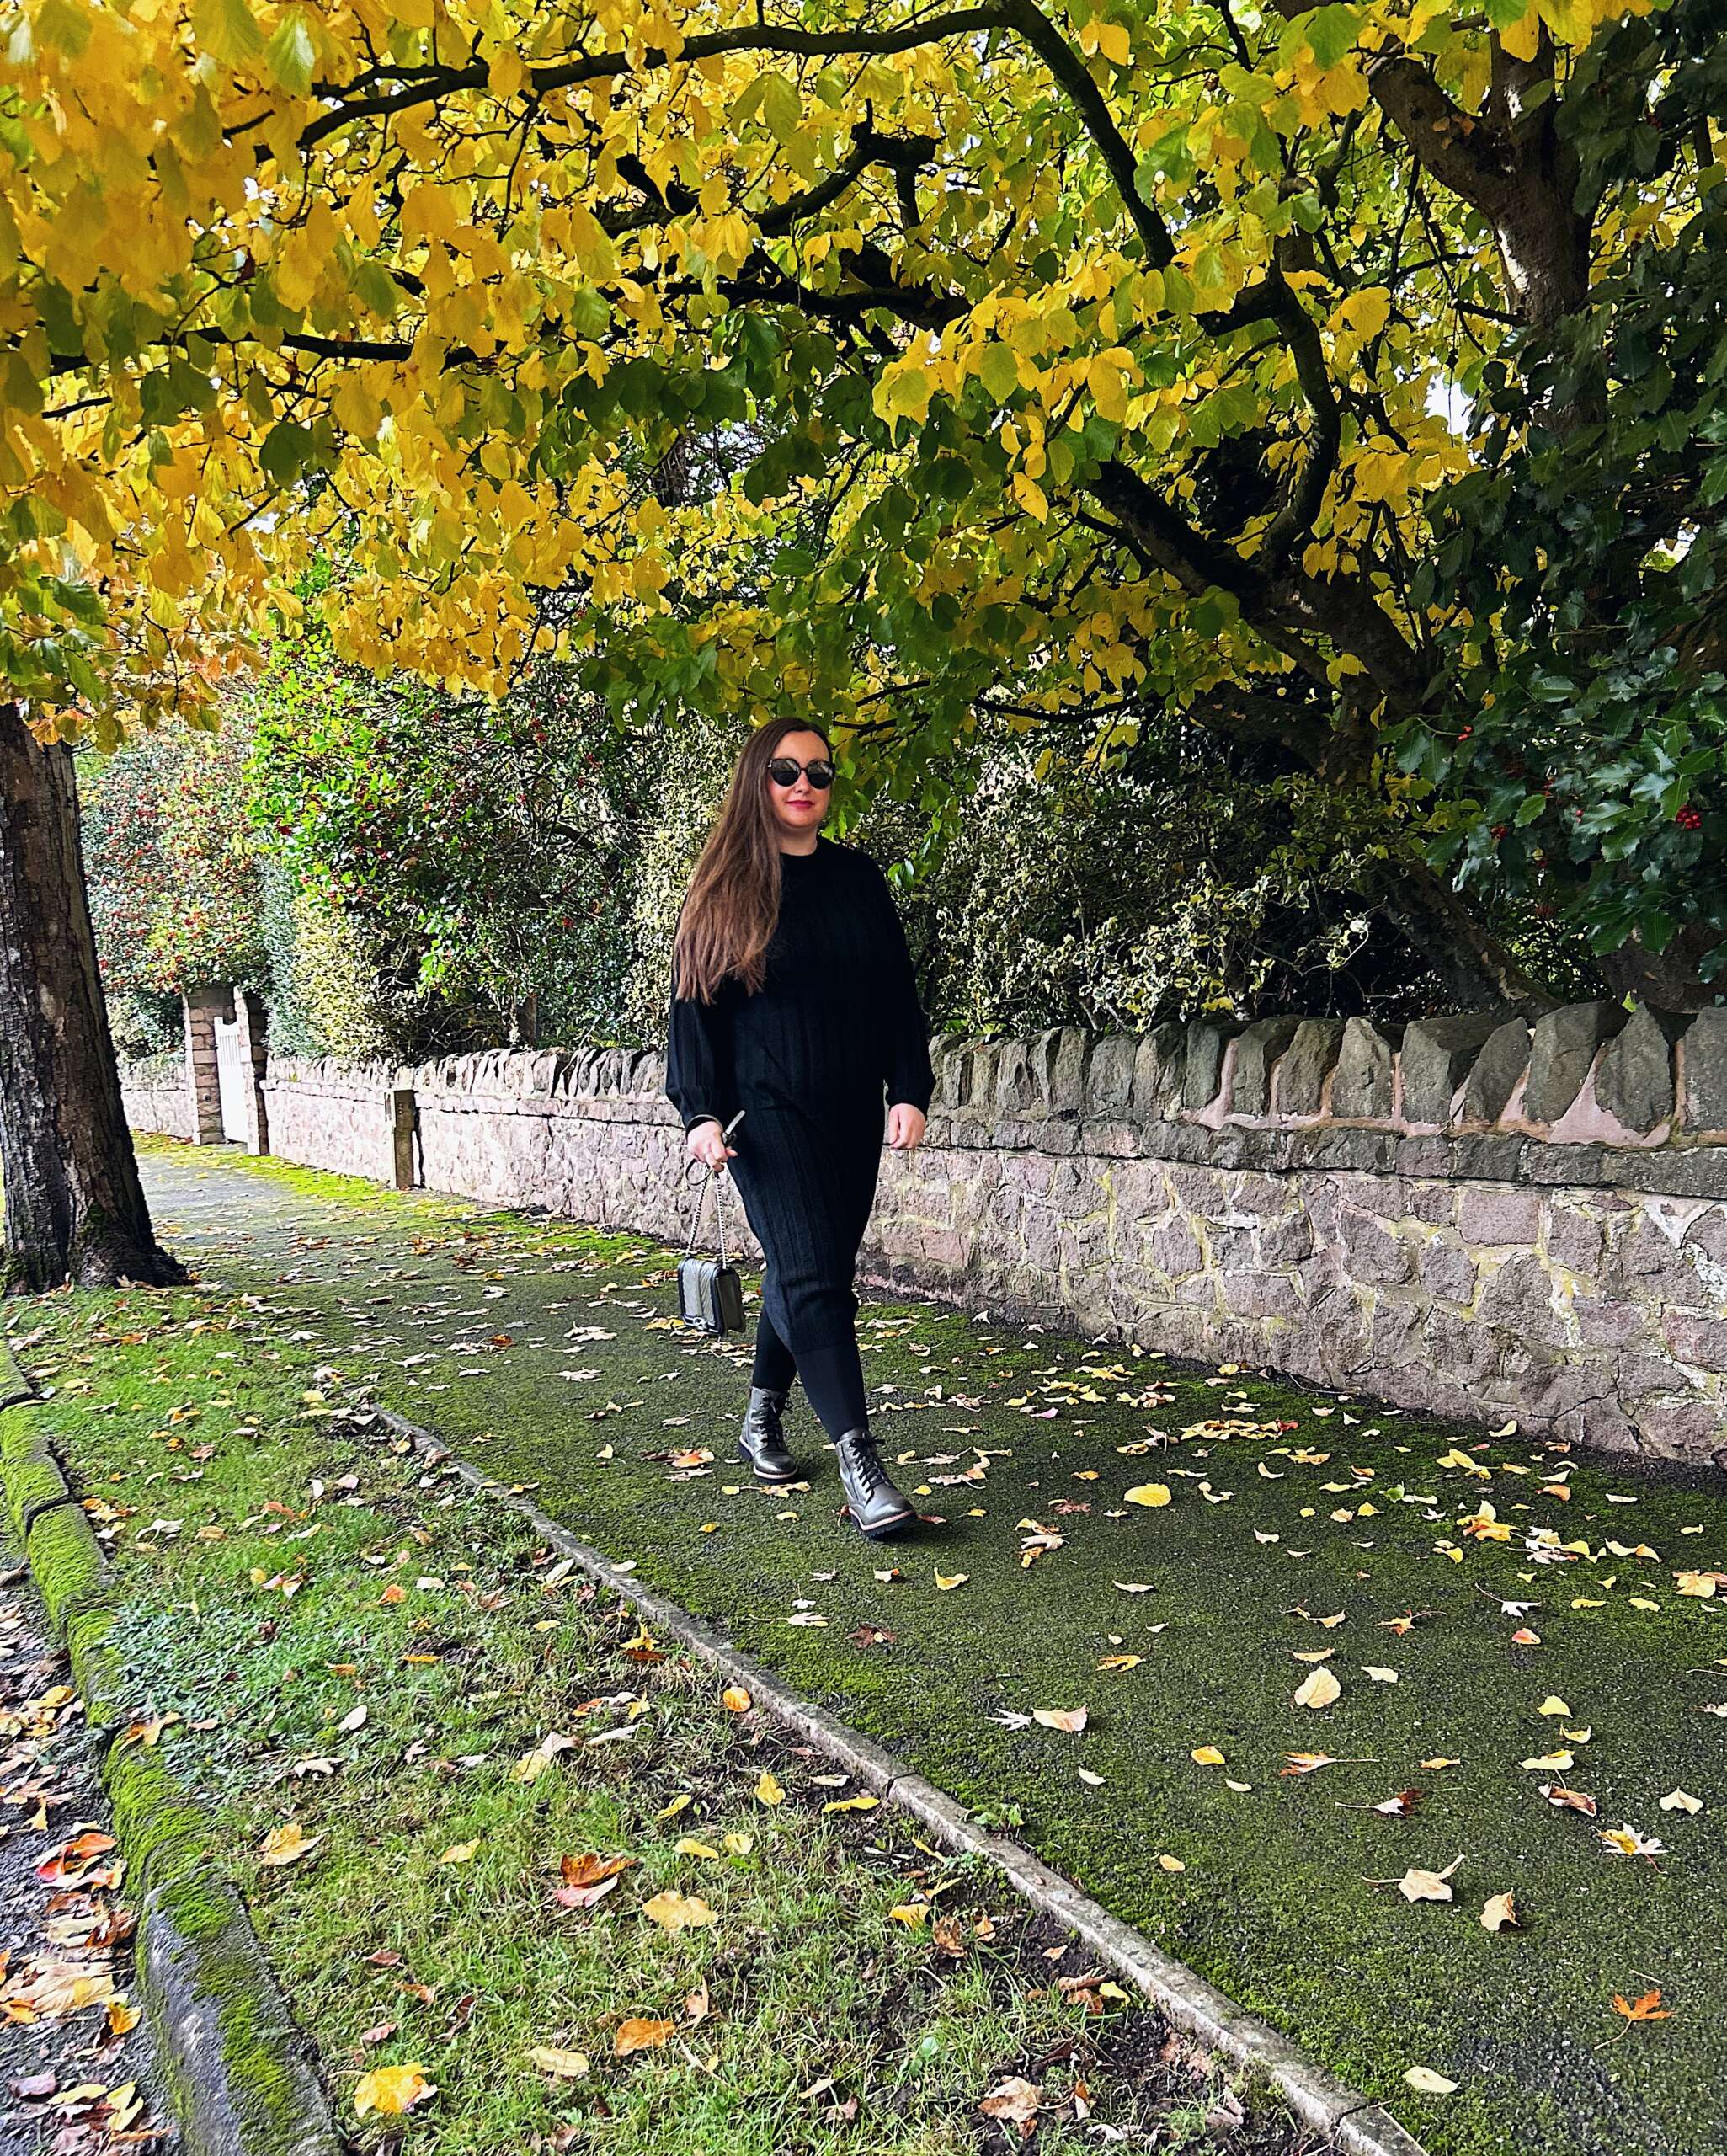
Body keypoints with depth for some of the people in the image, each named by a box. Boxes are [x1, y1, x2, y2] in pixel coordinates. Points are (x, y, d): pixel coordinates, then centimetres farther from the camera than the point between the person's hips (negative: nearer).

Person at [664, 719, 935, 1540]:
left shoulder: (859, 877, 10)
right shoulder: (726, 888, 1)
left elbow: (898, 992, 10)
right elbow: (693, 1003, -1)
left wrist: (910, 1090, 0)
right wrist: (701, 1112, -10)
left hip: (852, 1115, 4)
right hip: (767, 1115, -4)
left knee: (805, 1272, 11)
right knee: (812, 1276, -13)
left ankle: (762, 1420, 29)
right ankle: (858, 1464, -14)